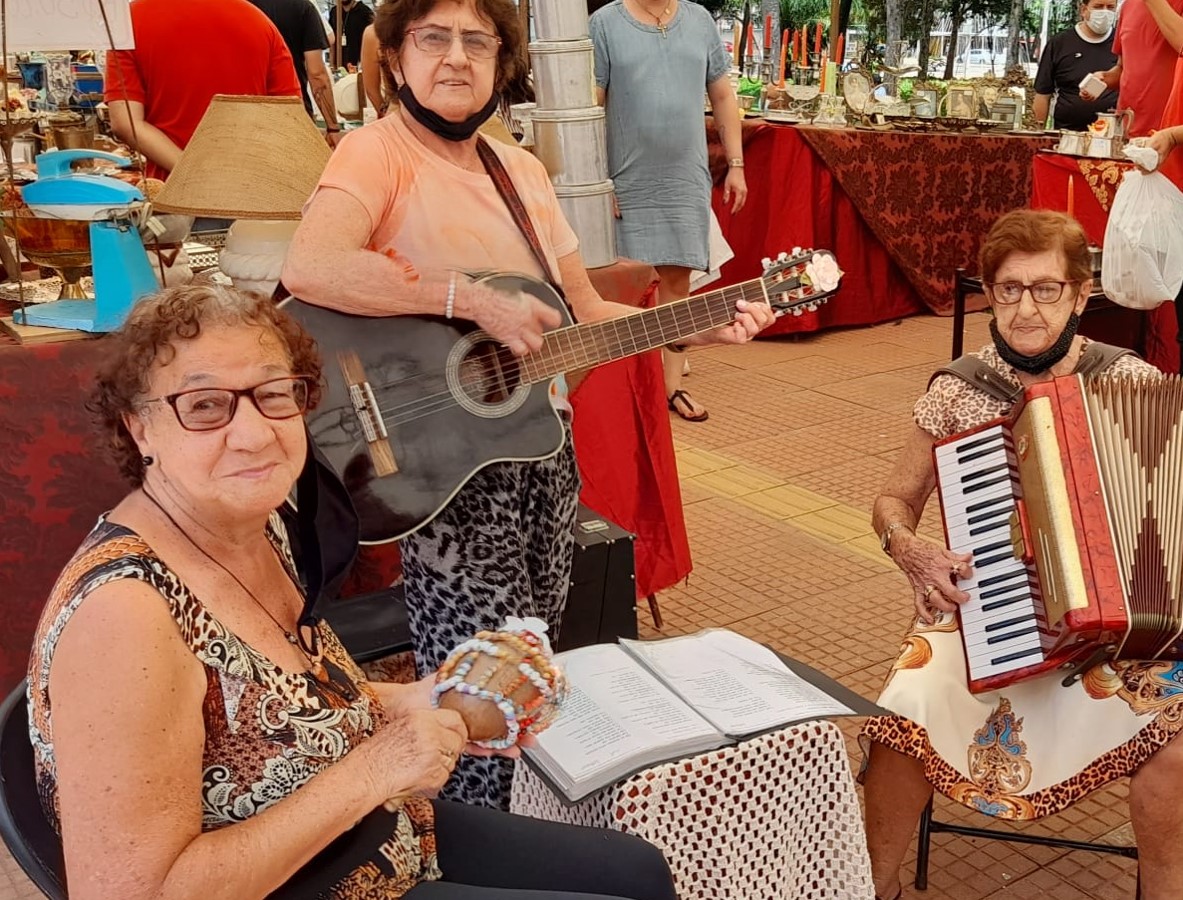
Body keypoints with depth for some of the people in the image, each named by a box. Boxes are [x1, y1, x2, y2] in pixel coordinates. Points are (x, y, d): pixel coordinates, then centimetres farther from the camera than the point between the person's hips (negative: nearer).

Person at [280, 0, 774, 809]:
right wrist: (476, 301, -29)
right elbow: (310, 269, -30)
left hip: (541, 450, 7)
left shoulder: (522, 170, 12)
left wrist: (704, 325, 7)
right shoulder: (380, 151, -9)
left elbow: (585, 314, 16)